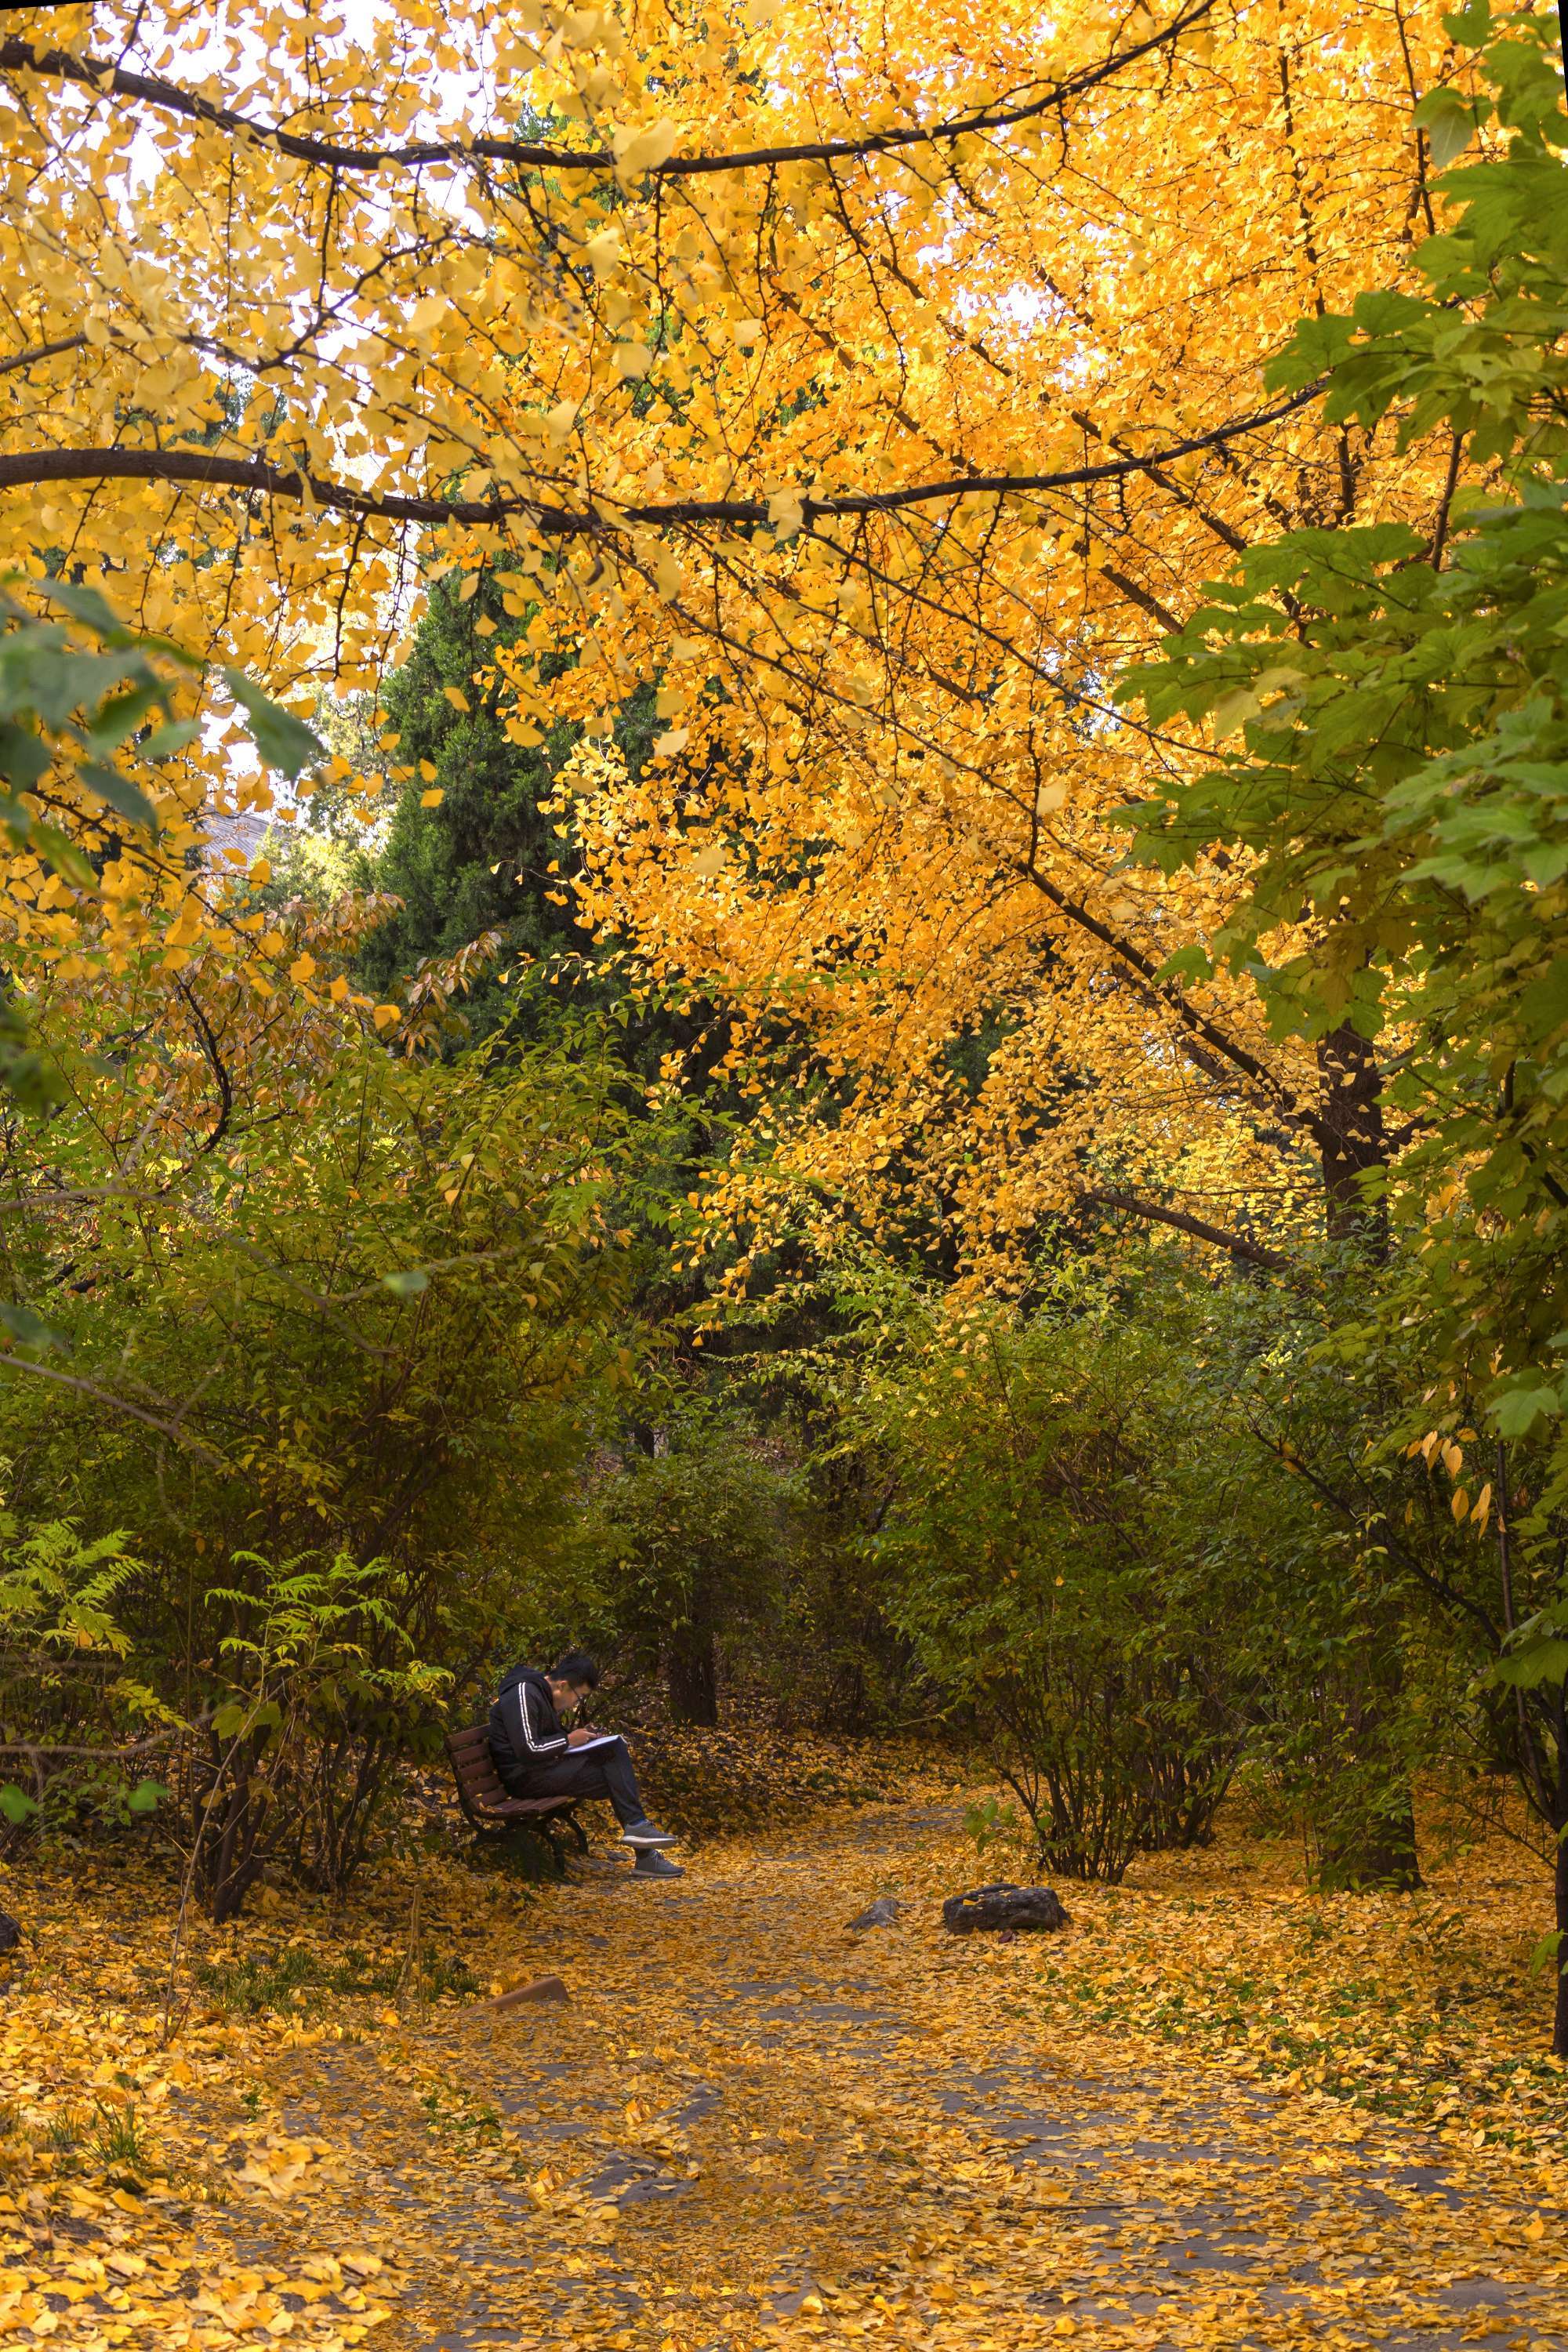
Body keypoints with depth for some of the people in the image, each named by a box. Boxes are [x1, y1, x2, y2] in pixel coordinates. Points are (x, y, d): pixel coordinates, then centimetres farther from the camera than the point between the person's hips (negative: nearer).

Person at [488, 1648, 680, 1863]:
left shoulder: (542, 1693, 17)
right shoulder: (523, 1695, -16)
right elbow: (527, 1750, -24)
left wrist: (583, 1737, 9)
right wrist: (569, 1739, -13)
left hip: (545, 1769, 10)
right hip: (526, 1776, -10)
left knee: (616, 1748, -5)